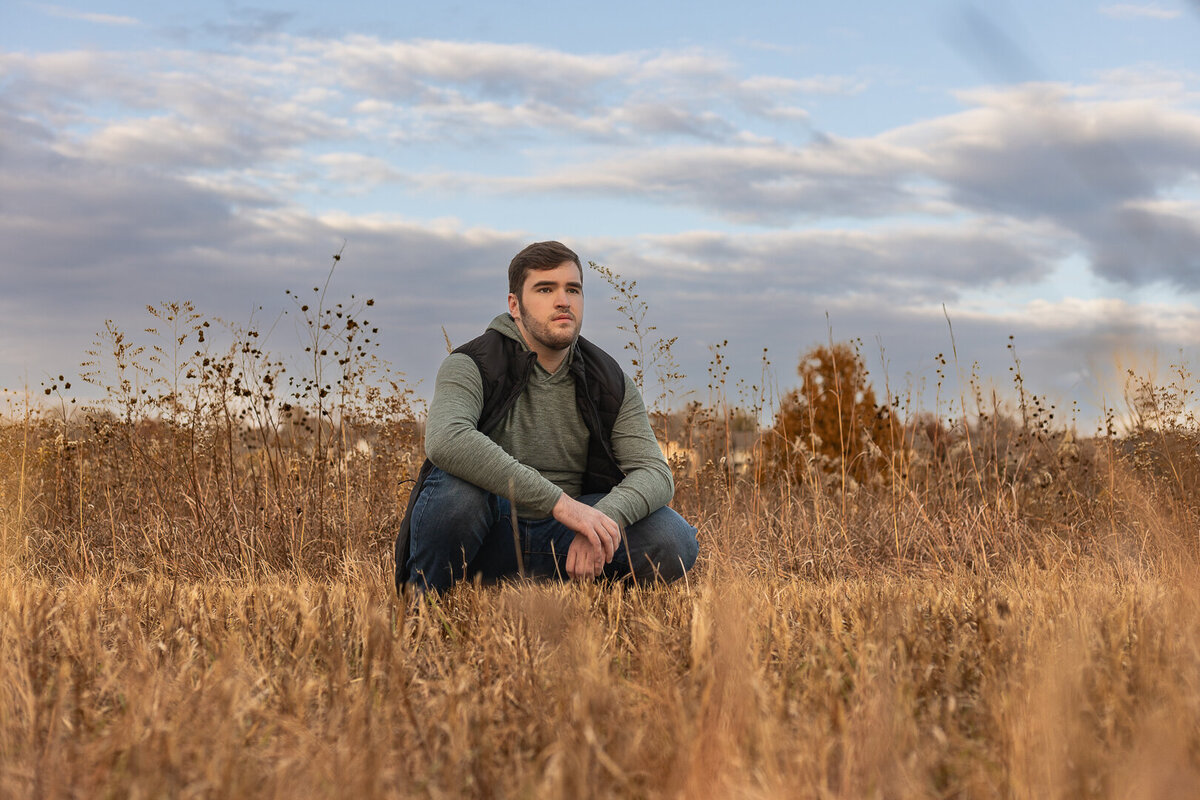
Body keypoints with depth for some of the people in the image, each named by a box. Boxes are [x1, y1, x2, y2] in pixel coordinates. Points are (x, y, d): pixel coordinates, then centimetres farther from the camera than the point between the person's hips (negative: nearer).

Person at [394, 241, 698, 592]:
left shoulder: (612, 383, 3)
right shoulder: (472, 366, -11)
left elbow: (654, 473, -7)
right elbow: (446, 440, -33)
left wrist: (604, 519, -31)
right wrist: (559, 502, -38)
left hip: (562, 544, 3)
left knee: (675, 540, -21)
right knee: (457, 486, -36)